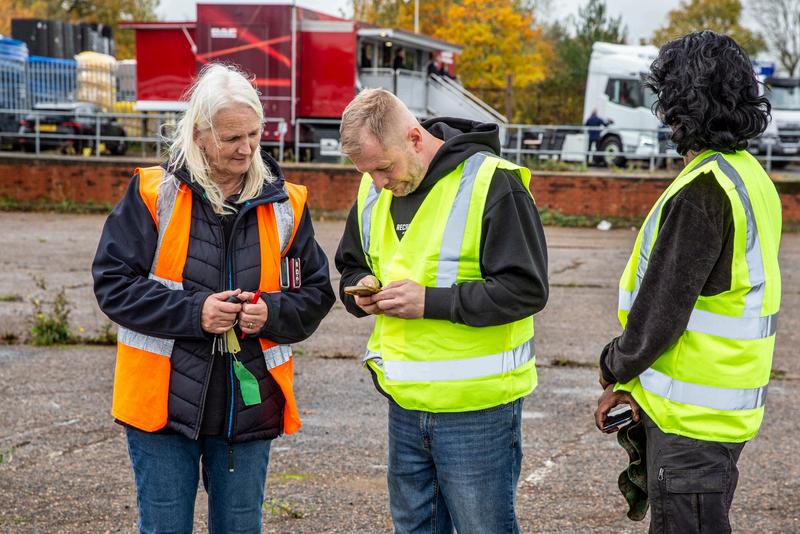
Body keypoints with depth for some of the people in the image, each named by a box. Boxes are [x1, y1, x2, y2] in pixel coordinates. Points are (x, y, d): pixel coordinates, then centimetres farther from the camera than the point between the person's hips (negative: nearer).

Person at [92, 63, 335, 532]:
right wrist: (193, 312, -18)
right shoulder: (154, 194, -6)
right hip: (165, 401, -2)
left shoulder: (286, 203, 3)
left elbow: (316, 294, 9)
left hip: (250, 404, 3)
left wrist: (272, 312, -13)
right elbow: (113, 283, -7)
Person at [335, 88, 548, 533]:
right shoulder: (374, 190, 6)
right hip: (406, 405, 7)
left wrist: (430, 301, -22)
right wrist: (361, 289, -3)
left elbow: (527, 289, -19)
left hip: (476, 409, -7)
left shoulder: (490, 183, -17)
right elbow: (352, 266, 21)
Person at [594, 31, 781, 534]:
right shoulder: (750, 175, 10)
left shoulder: (702, 193, -22)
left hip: (691, 417, -10)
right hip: (728, 407, 10)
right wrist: (632, 381, 11)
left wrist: (616, 369, -1)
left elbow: (662, 308, -21)